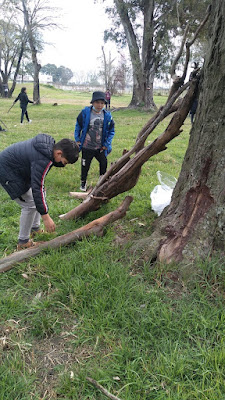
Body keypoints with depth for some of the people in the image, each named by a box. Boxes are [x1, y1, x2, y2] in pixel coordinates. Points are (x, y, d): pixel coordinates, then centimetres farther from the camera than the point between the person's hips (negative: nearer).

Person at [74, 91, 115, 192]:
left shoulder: (107, 115, -4)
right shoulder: (85, 112, -9)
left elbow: (111, 130, 6)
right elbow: (78, 125, 4)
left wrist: (107, 144, 0)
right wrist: (77, 139, 1)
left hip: (100, 147, 2)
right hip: (87, 146, -2)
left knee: (104, 164, 13)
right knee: (85, 165, 10)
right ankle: (83, 182, 33)